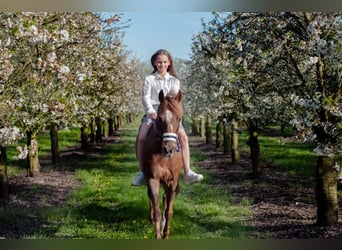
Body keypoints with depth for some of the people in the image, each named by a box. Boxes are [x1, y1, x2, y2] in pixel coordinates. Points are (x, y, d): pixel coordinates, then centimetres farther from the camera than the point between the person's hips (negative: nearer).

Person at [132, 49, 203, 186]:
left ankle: (187, 173, -22)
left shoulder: (174, 81, 17)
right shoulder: (149, 79, 10)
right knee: (141, 138, -24)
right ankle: (142, 173, -11)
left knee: (183, 136, -22)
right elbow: (145, 98, 0)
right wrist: (151, 111, -18)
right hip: (152, 114, -1)